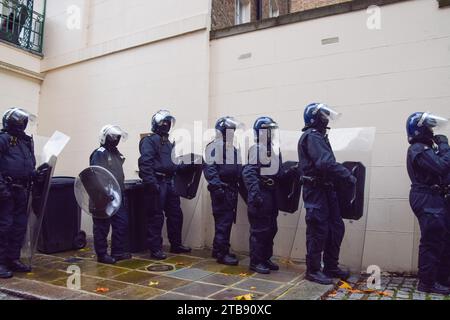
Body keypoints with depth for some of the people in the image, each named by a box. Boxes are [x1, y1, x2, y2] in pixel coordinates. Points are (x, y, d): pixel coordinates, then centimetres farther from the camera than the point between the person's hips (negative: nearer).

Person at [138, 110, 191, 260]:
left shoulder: (169, 142, 21)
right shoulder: (149, 140, -6)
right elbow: (145, 163, -17)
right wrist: (151, 183, -25)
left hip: (170, 182, 8)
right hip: (157, 183, -8)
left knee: (176, 214, 12)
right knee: (156, 216, -2)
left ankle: (176, 244, 24)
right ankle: (155, 248, 8)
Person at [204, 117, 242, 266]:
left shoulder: (233, 149, 19)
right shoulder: (214, 147, -9)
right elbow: (209, 168, -18)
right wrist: (216, 186, -24)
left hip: (232, 189, 9)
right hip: (221, 190, -9)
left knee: (228, 220, 13)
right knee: (223, 221, -7)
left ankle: (218, 249, 25)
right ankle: (221, 253, 1)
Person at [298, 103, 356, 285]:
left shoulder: (319, 136, 19)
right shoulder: (312, 137, -14)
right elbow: (326, 163, -26)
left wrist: (344, 175, 7)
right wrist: (348, 177, -20)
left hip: (326, 189, 10)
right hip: (316, 190, -10)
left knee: (336, 227, 13)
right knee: (318, 230, -3)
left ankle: (331, 267, 25)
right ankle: (313, 270, 10)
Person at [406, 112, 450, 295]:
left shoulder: (425, 147, 19)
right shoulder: (419, 149, -14)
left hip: (432, 198, 10)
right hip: (427, 199, -10)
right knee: (432, 241, -7)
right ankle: (427, 283, 2)